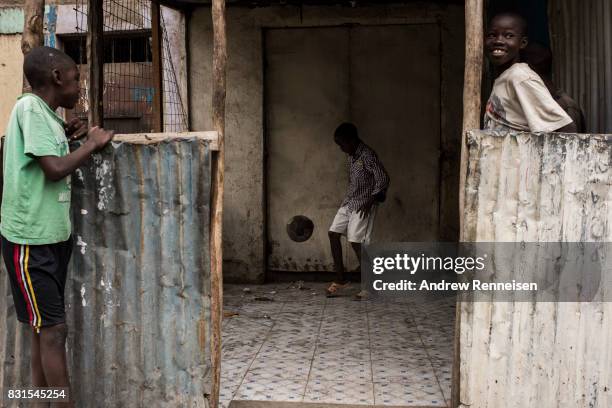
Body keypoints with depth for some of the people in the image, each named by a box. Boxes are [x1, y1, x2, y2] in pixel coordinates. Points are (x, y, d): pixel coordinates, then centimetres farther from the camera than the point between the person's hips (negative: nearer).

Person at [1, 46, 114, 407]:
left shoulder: (45, 112, 12)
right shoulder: (29, 107, -14)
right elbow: (54, 168, -22)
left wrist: (66, 136, 7)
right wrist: (92, 144, -9)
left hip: (52, 235, 9)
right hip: (30, 239, -9)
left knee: (45, 329, 13)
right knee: (53, 329, -6)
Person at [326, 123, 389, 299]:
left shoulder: (367, 155, -17)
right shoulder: (352, 156, 10)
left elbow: (383, 179, -21)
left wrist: (370, 202, -23)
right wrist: (347, 199, 18)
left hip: (363, 205, -9)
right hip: (349, 202, 9)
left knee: (356, 241, -10)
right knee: (333, 233, 2)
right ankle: (340, 279, 10)